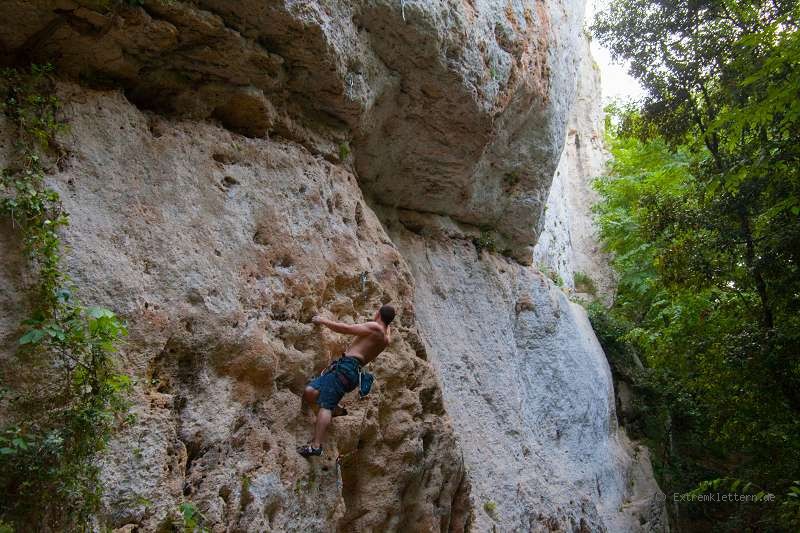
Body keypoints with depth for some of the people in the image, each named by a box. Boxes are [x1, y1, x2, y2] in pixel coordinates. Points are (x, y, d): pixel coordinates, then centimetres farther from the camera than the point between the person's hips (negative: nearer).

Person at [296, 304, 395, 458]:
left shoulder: (374, 327, -2)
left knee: (325, 405, -16)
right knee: (309, 392, 3)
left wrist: (323, 321, 6)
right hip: (352, 370, 8)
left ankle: (316, 445, -24)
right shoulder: (386, 339, 21)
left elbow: (346, 328, -3)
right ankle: (336, 409, 10)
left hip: (347, 366, -8)